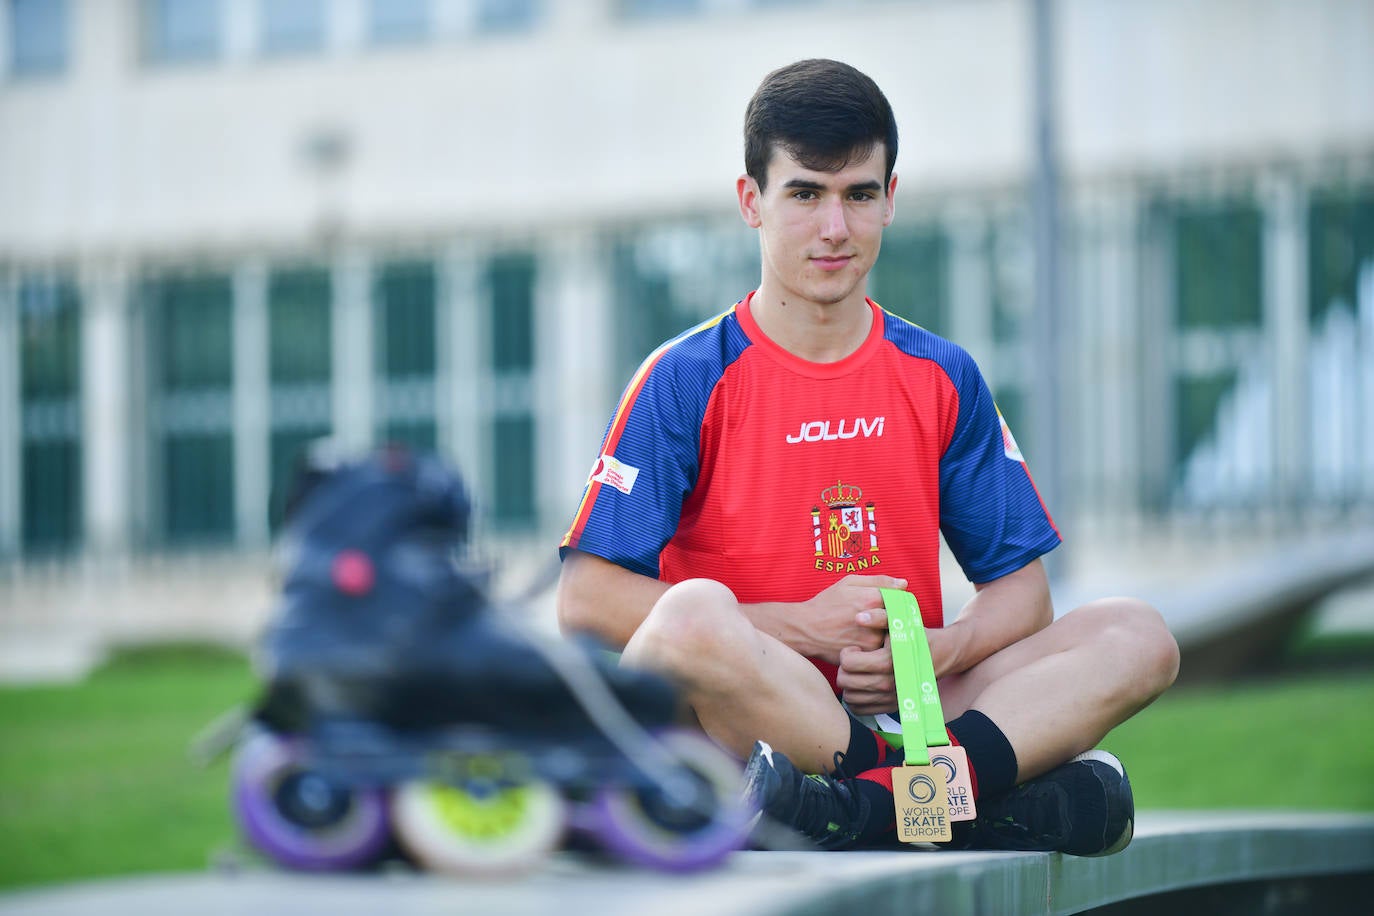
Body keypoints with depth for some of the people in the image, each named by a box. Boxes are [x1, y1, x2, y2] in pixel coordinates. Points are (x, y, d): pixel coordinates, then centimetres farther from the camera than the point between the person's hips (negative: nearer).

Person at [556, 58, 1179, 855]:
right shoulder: (687, 379, -1)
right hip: (746, 729, -4)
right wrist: (801, 626, -13)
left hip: (905, 708, 4)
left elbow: (1021, 586, 11)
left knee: (1140, 638, -13)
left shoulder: (942, 379, 12)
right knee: (692, 617, -36)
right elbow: (586, 600, -8)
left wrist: (936, 650, -13)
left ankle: (865, 803, -34)